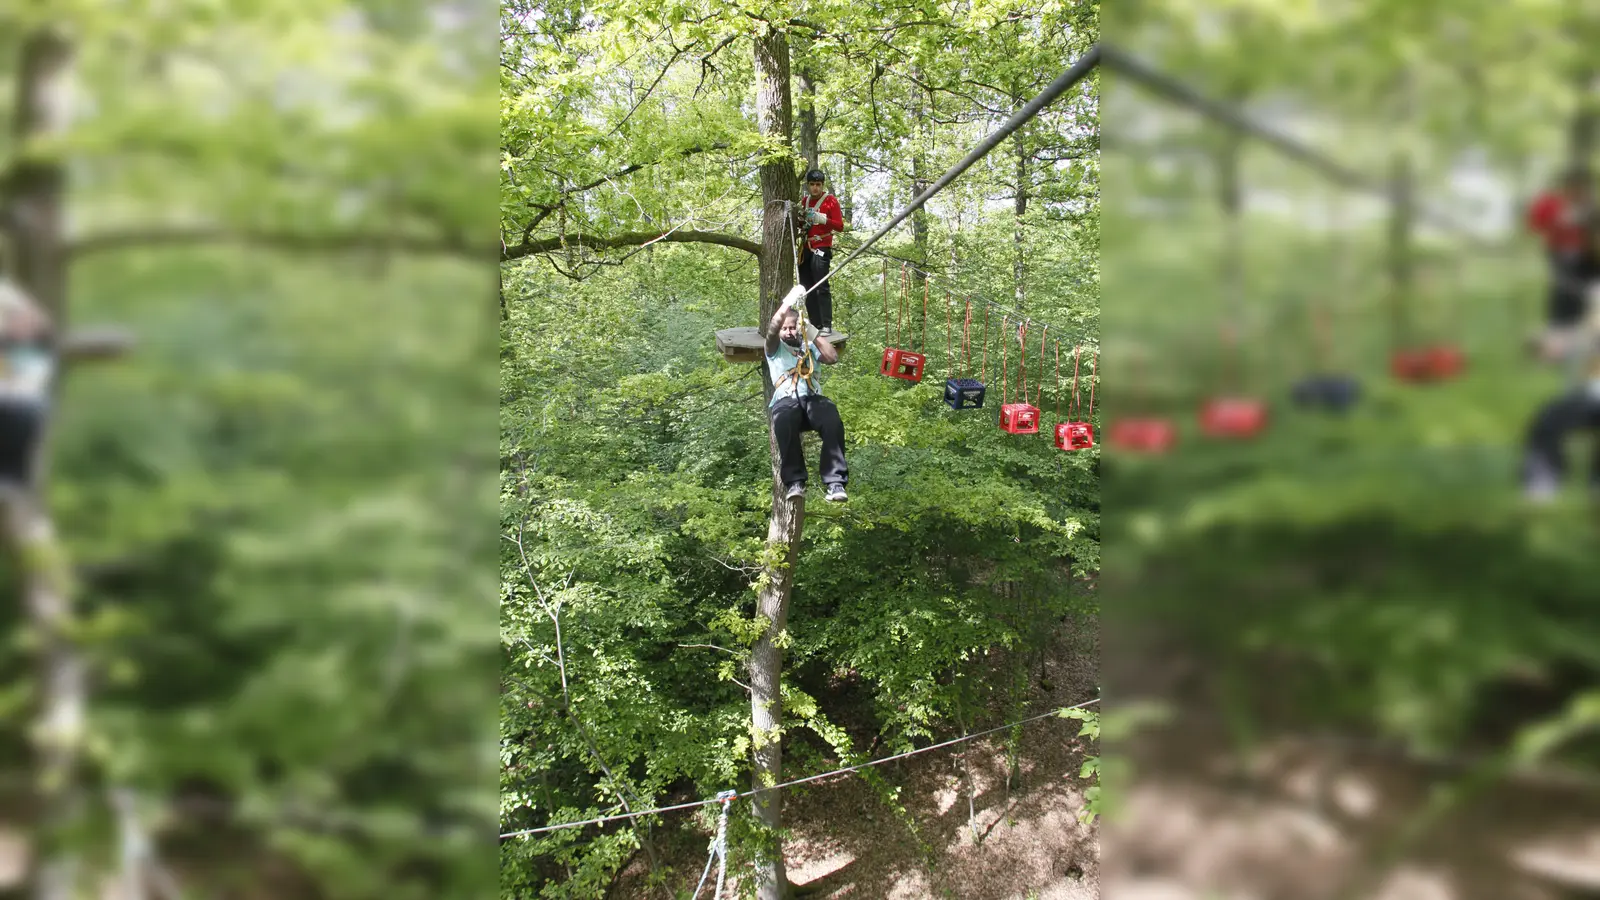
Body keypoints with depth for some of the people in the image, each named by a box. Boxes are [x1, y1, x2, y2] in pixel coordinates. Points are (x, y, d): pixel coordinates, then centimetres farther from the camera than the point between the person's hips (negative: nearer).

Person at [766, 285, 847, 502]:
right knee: (784, 423, -42)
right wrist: (789, 302, -3)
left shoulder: (809, 347, 32)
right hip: (786, 401, -2)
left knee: (833, 423, -35)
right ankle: (794, 482, -39)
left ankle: (835, 483, -40)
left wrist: (814, 332, 12)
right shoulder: (775, 348, 24)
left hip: (813, 399, 2)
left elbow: (833, 358, 14)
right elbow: (772, 328, 2)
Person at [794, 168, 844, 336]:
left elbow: (840, 226, -6)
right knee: (807, 288, 5)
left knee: (822, 287, -12)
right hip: (806, 248, 6)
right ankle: (815, 325, 9)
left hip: (822, 248, -6)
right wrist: (800, 218, 1)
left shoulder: (830, 201, 0)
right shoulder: (804, 201, 16)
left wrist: (822, 219, -20)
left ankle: (827, 325, -13)